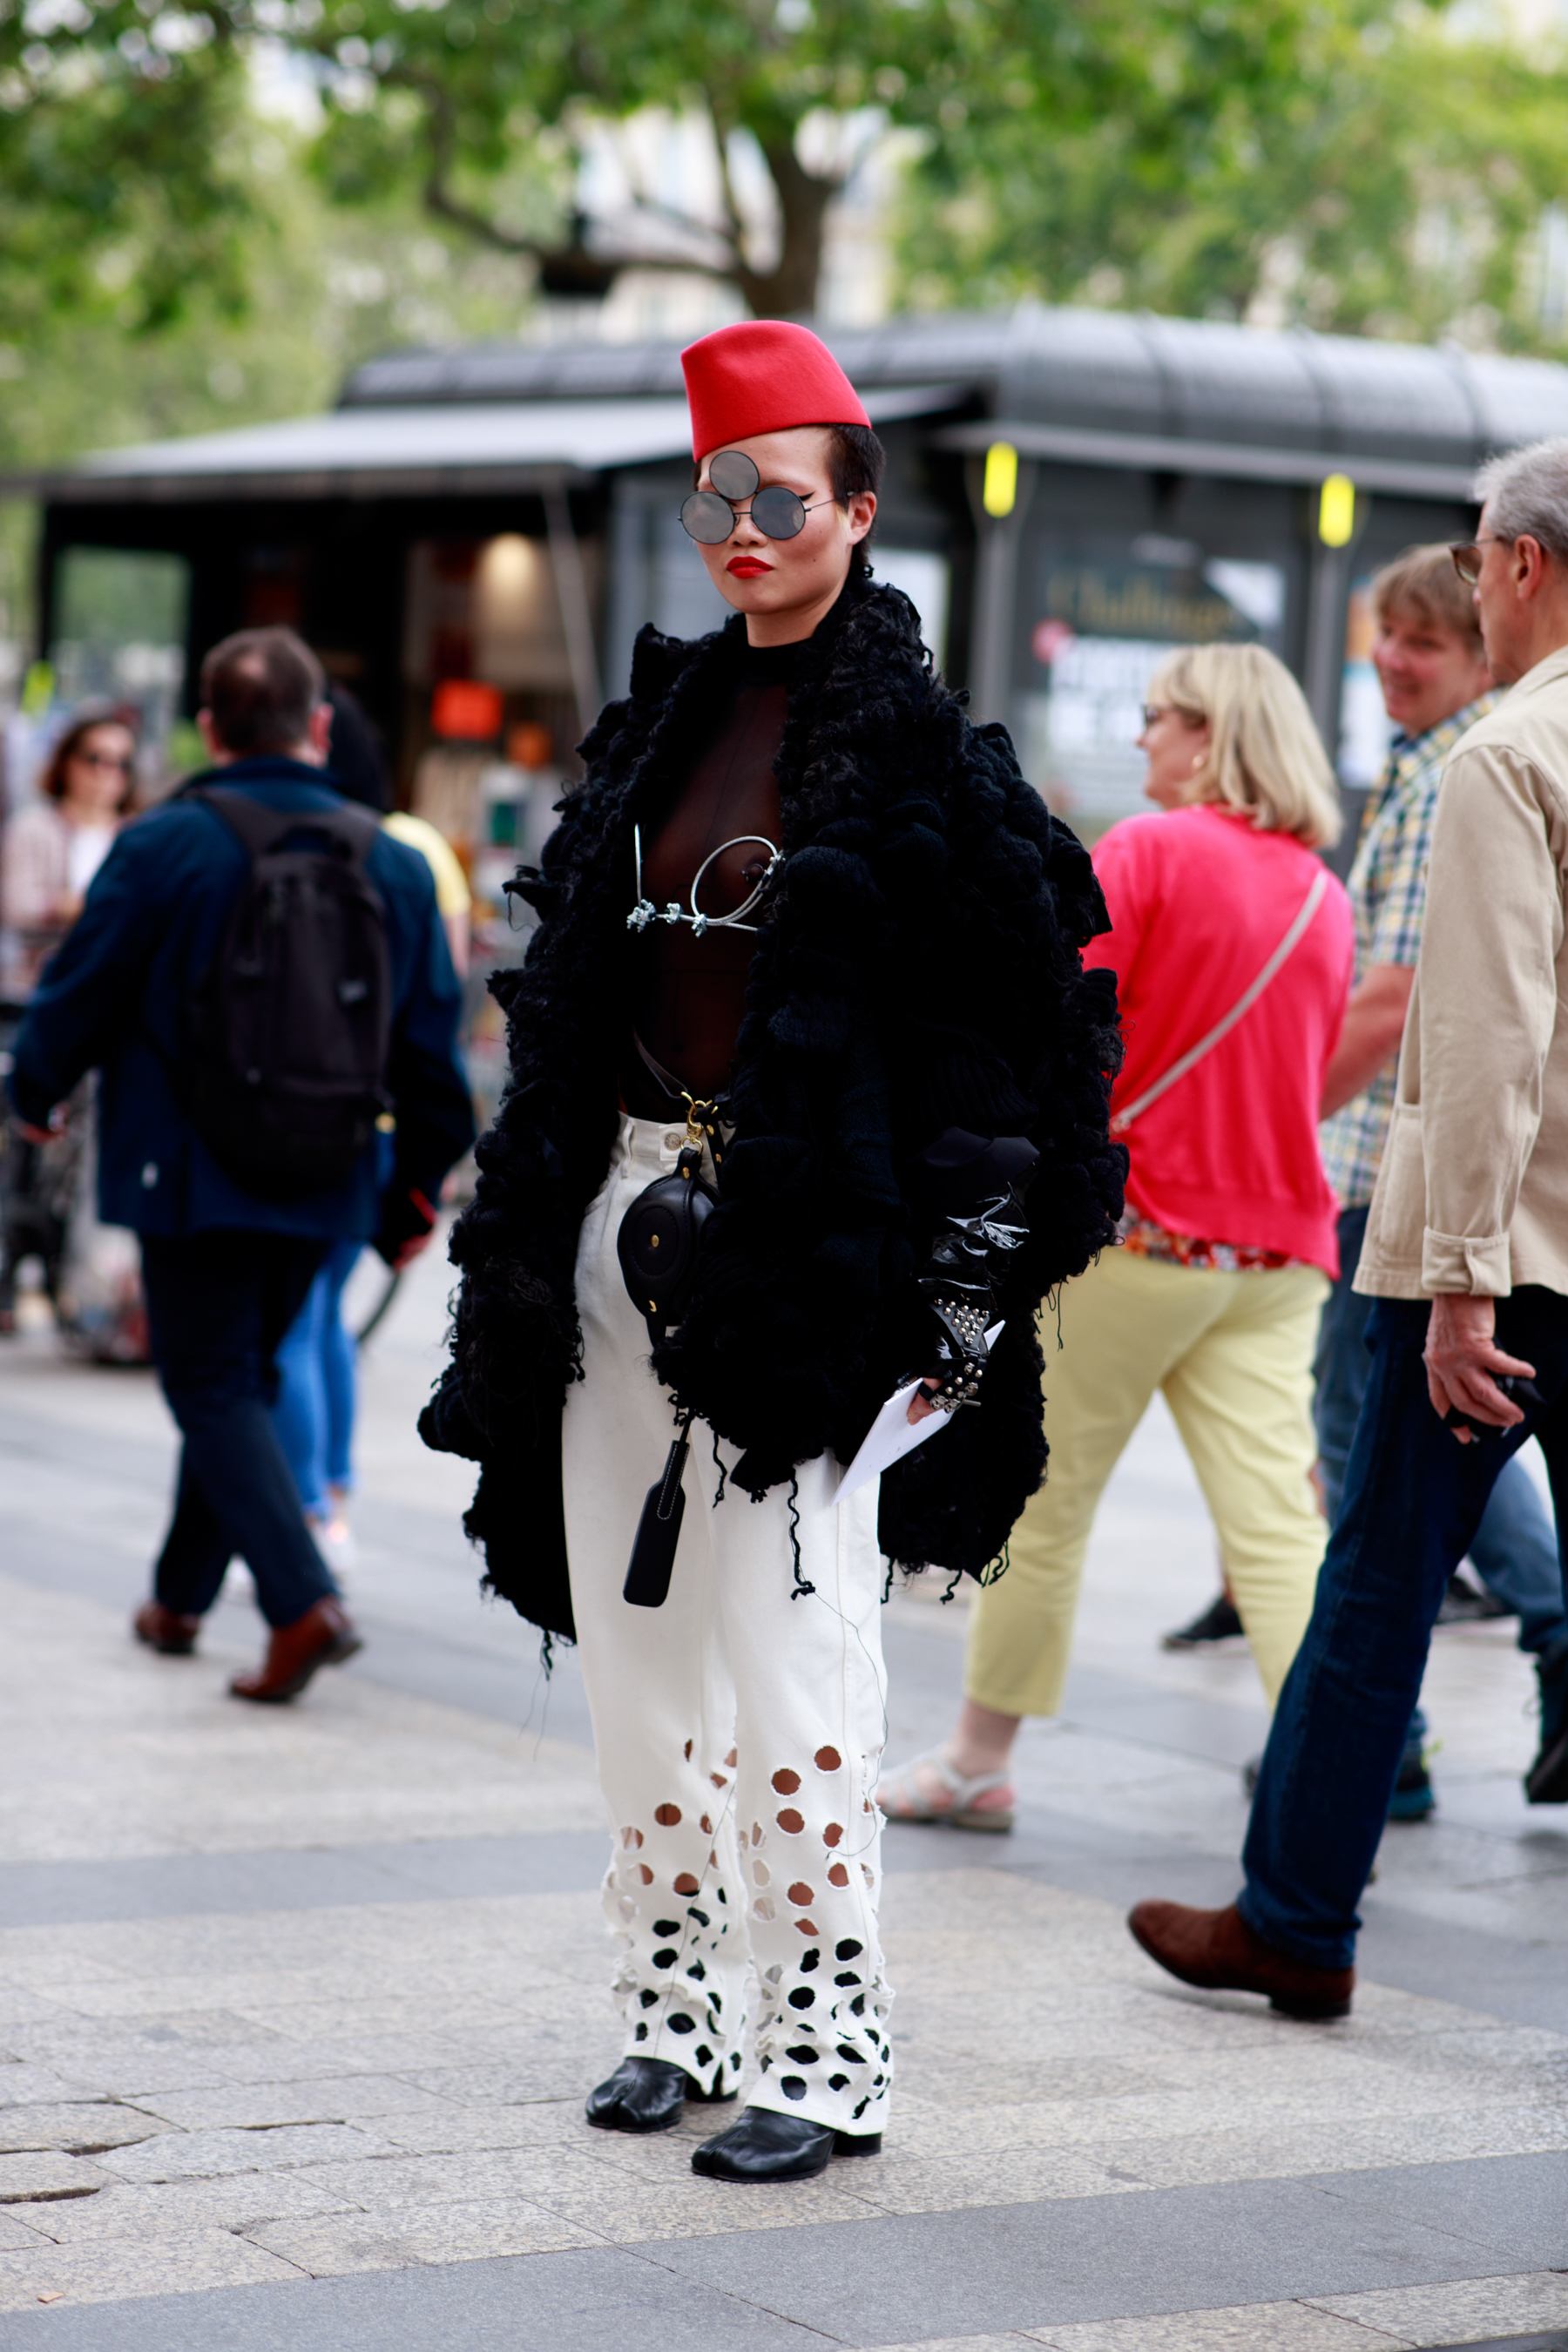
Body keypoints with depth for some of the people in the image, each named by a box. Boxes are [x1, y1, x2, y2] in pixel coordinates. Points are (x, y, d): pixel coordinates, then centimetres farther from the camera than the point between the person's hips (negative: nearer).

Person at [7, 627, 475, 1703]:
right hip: (324, 1188, 4)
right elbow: (432, 1046, 5)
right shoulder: (394, 864, 1)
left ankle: (305, 1603, -17)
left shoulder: (164, 846, -10)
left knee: (215, 1391, 0)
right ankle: (182, 1596, 30)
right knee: (244, 1373, 20)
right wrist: (417, 1190, 16)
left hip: (191, 1174, -4)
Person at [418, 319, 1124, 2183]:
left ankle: (830, 2046, -1)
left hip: (806, 1238, -7)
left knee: (785, 1640, -8)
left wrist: (972, 1259, -11)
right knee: (632, 1630, 9)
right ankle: (675, 2008, 19)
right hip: (631, 1207, 7)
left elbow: (1037, 1007, -9)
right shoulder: (666, 721, 13)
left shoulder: (917, 747, -6)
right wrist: (532, 1223, 14)